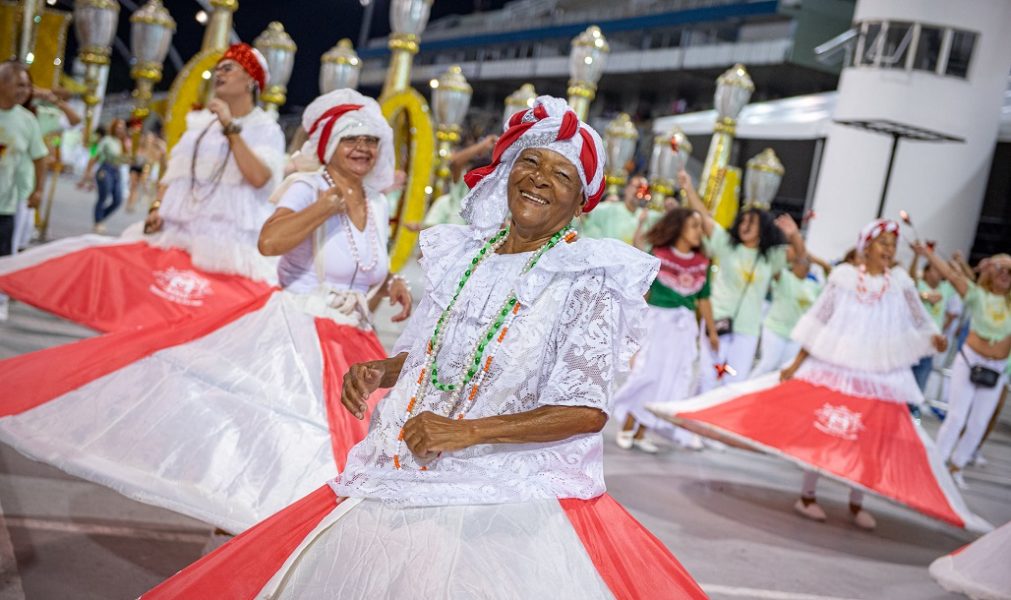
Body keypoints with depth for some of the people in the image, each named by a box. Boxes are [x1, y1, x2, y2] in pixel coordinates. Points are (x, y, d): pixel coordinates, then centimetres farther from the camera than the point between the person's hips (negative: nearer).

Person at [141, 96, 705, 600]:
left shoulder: (586, 281, -9)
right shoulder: (463, 254, 7)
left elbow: (589, 410, -14)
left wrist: (469, 431, -20)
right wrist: (377, 372, -2)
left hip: (513, 494, -5)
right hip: (409, 475, 5)